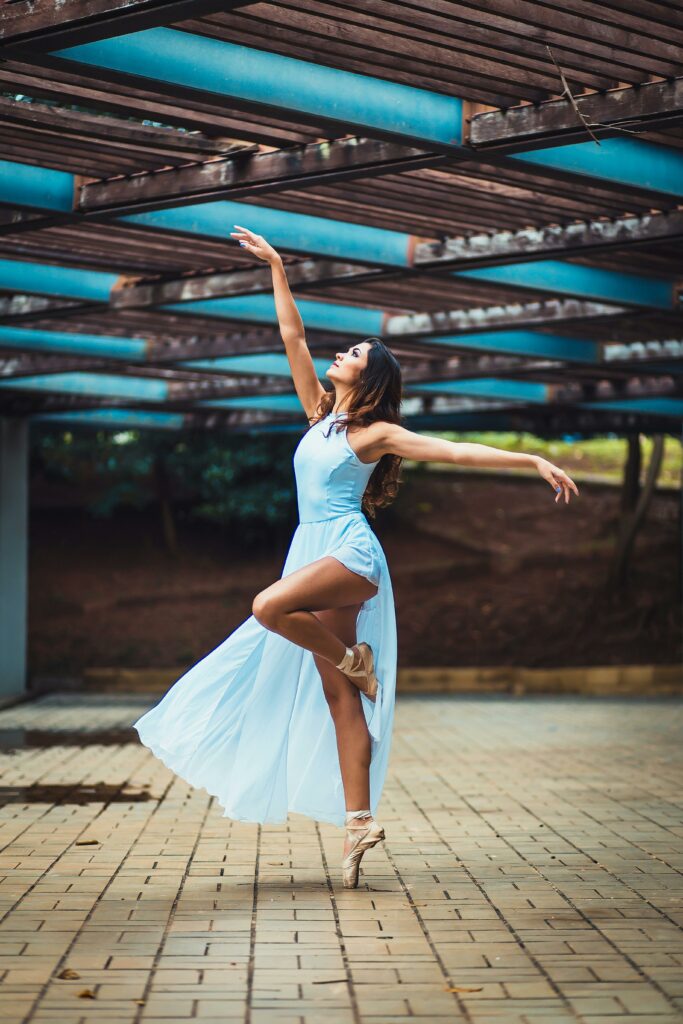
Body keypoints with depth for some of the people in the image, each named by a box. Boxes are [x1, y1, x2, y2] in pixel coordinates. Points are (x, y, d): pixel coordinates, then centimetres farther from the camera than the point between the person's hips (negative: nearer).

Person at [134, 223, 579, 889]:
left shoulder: (376, 433, 0)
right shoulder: (320, 414, 16)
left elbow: (457, 451, -5)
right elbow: (292, 337, 17)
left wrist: (536, 462, -12)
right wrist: (275, 266, 17)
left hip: (350, 552, -6)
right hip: (315, 552, 6)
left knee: (270, 607, -33)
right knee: (340, 698, 1)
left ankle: (353, 658, -9)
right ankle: (359, 821, 0)